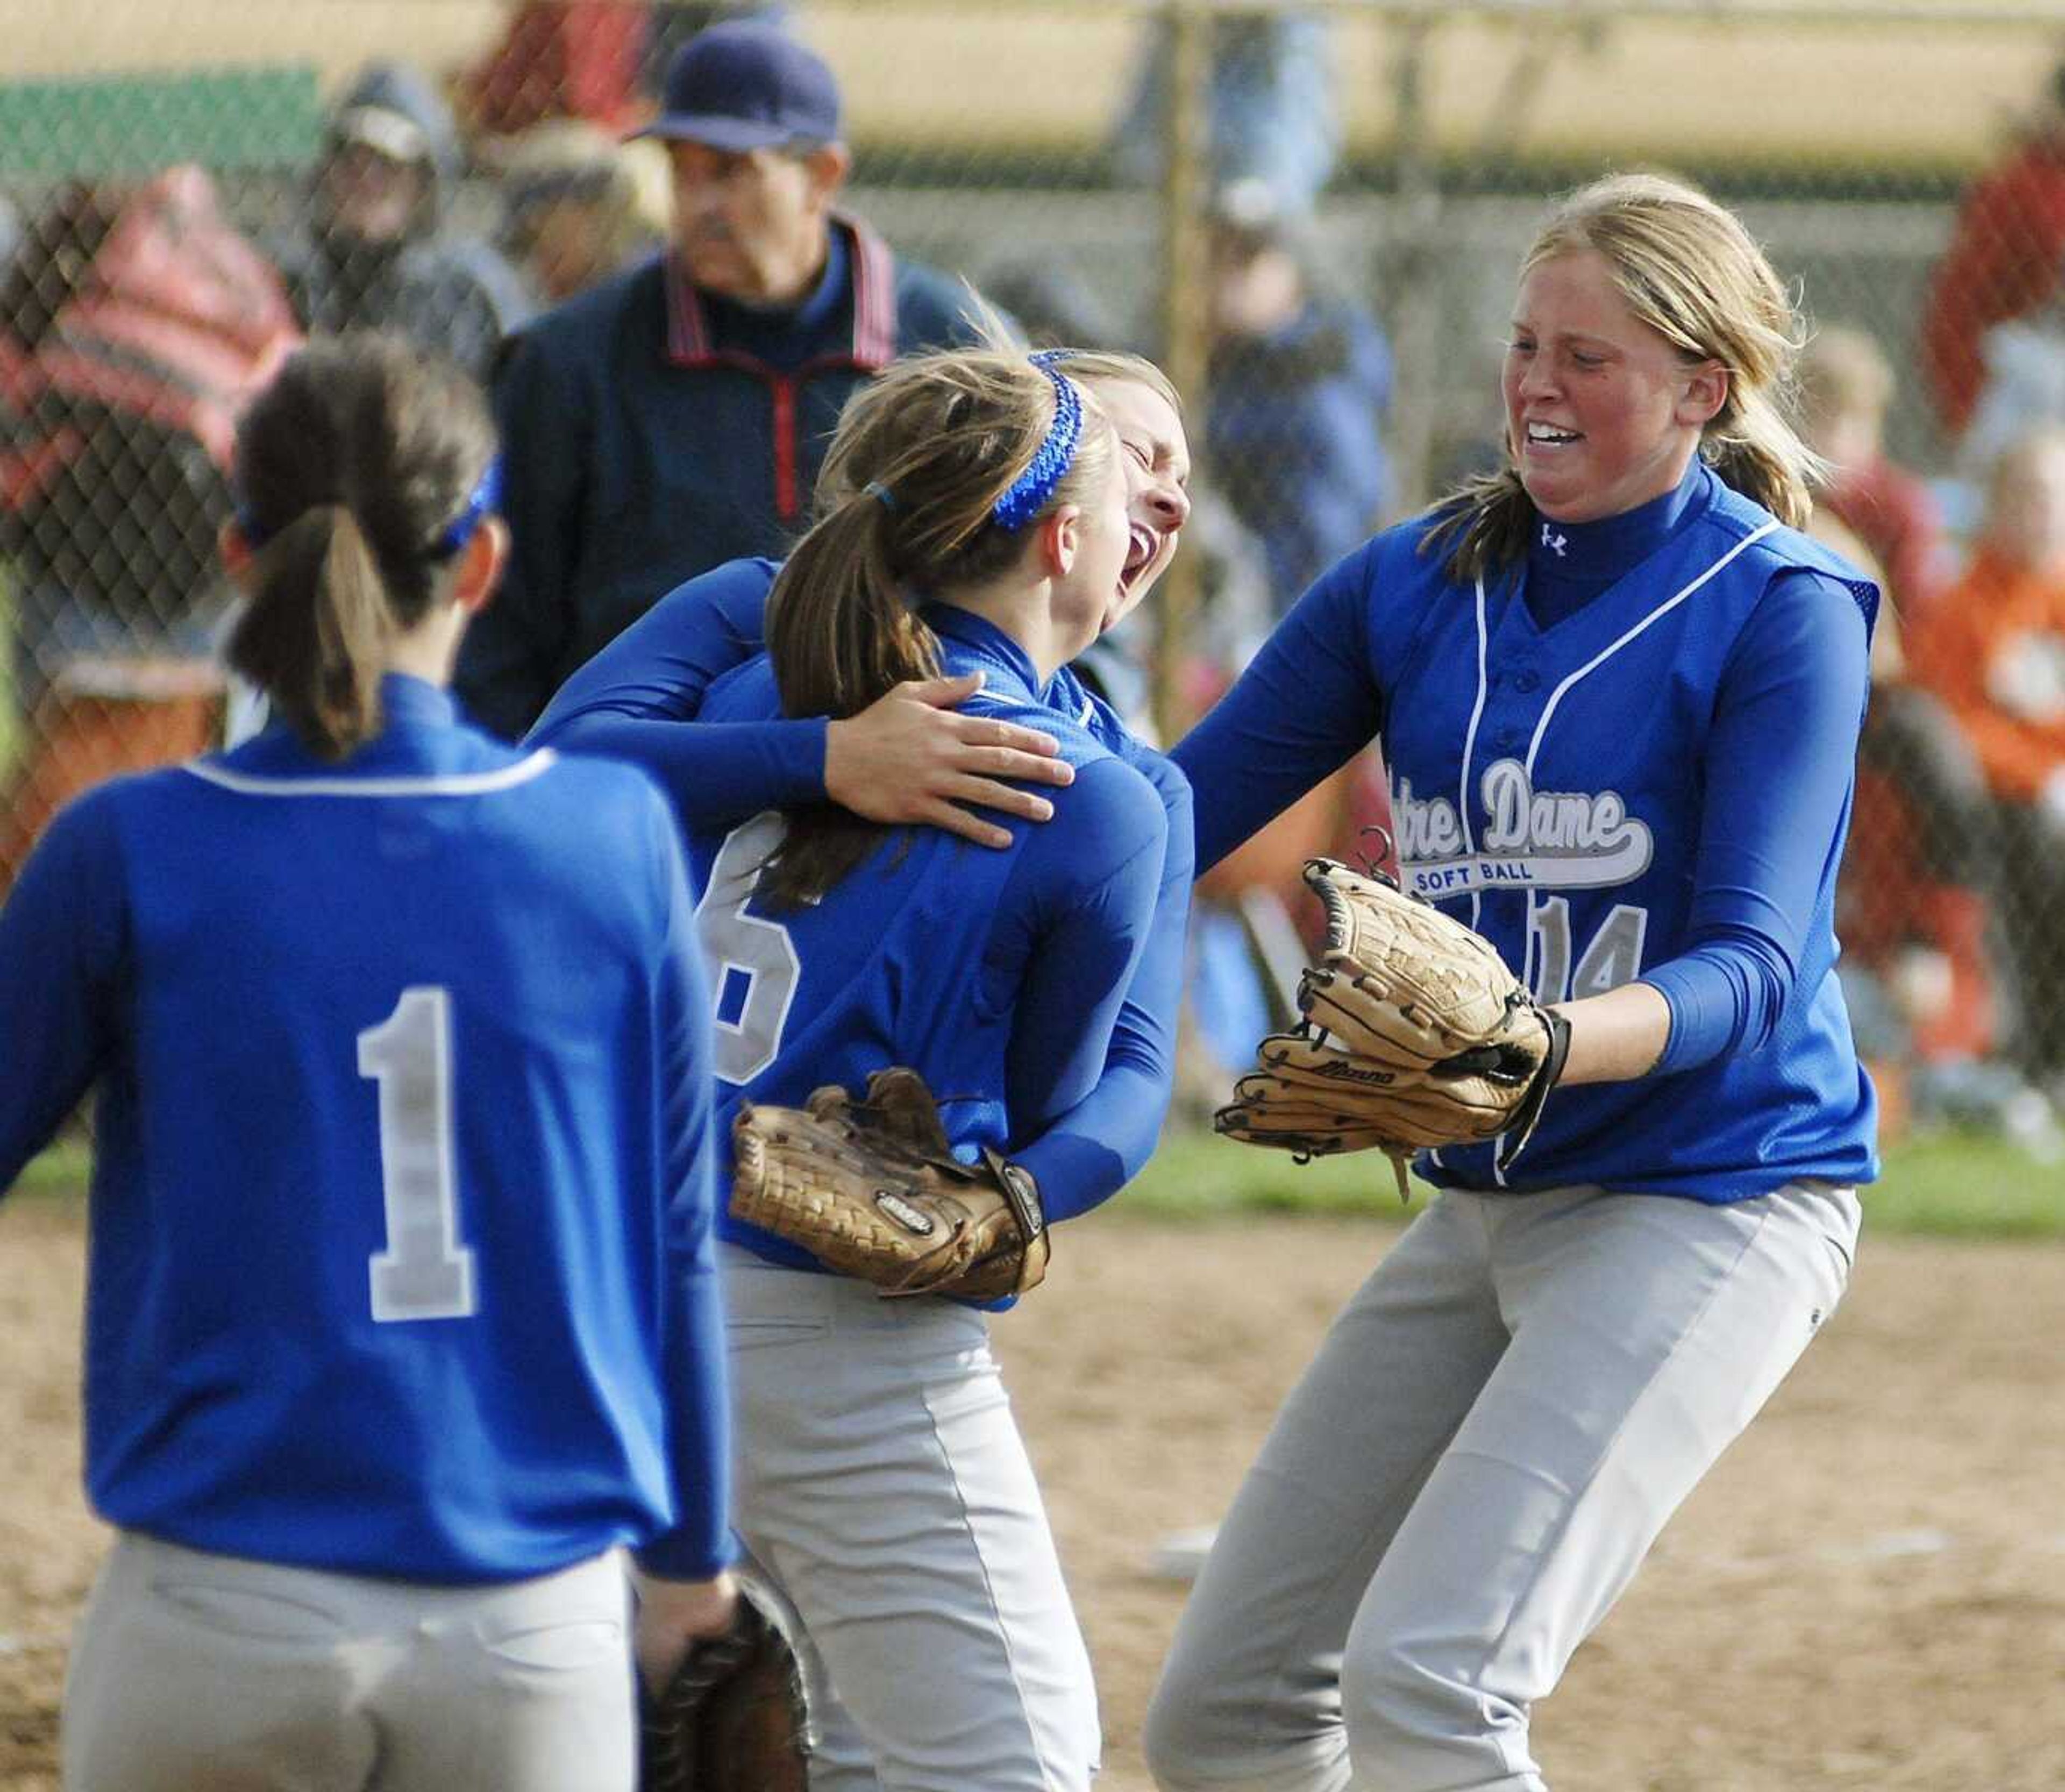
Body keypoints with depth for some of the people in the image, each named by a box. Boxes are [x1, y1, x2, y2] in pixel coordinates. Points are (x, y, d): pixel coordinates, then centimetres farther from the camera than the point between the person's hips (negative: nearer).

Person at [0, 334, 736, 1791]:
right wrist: (691, 1552, 19)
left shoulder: (130, 854, -6)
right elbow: (674, 1241, 7)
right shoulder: (618, 837, -1)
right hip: (537, 1634, 1)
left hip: (226, 1619, -1)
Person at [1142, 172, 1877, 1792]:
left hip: (1712, 1199, -7)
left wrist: (1549, 1042, -39)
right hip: (1482, 1209, 7)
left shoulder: (1781, 611, -10)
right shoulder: (1416, 583, 7)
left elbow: (1750, 964, -19)